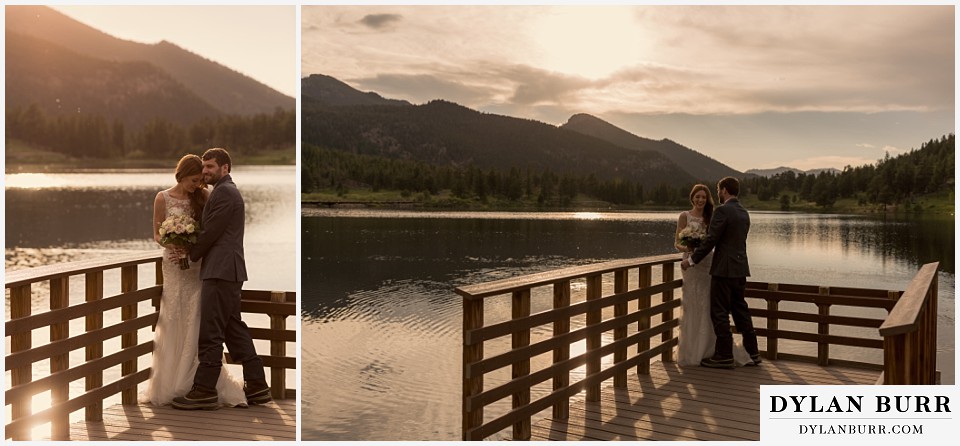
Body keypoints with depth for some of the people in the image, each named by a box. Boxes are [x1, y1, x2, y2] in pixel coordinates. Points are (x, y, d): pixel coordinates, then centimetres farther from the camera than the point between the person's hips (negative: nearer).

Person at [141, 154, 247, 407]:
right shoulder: (163, 198, 0)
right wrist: (172, 246, -15)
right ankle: (169, 385, 16)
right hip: (174, 265, -1)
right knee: (174, 324, 3)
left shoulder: (203, 196, 3)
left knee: (197, 323, 1)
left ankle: (196, 382, 11)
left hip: (198, 265, 1)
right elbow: (157, 235, 1)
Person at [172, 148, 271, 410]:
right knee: (233, 329, 13)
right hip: (227, 270, 11)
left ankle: (204, 390, -1)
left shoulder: (224, 192, -11)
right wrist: (194, 253, 8)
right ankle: (256, 385, 16)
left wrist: (190, 256, -1)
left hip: (221, 271, -11)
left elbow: (210, 232, -14)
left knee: (210, 332, -6)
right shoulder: (227, 191, 21)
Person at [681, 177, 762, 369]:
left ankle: (724, 356, 2)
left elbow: (711, 240, -16)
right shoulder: (744, 213, 13)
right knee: (740, 310, 15)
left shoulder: (722, 210, -13)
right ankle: (752, 353, 19)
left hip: (724, 269, -9)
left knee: (719, 312, -1)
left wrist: (692, 260, -8)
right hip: (740, 268, 9)